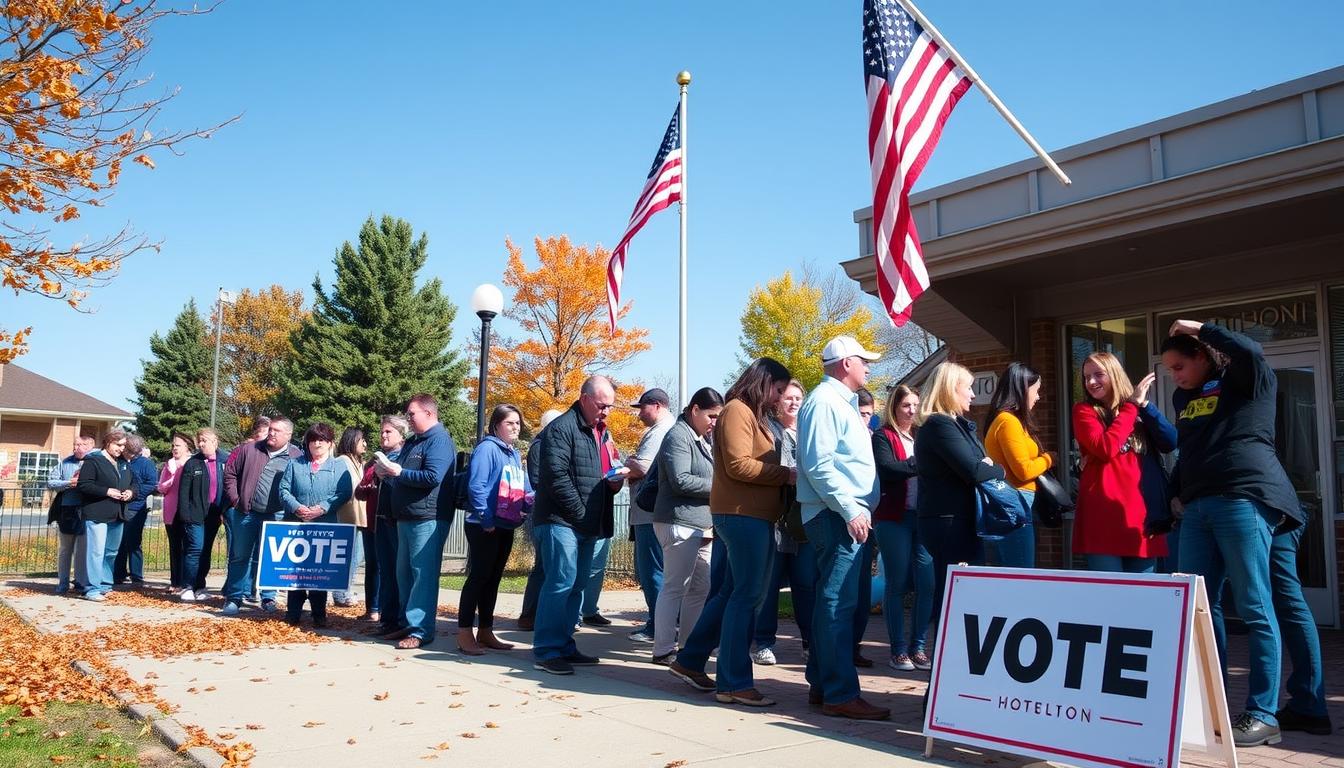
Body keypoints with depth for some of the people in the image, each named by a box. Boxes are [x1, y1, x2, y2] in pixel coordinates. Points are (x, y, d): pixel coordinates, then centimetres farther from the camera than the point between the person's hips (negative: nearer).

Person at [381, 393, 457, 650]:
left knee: (423, 574, -7)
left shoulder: (439, 441, -10)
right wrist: (387, 472, 4)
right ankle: (408, 624, 23)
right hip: (406, 518, 10)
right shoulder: (412, 442, 19)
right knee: (404, 573, 14)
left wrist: (399, 472, -14)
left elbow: (433, 477, -22)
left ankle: (421, 630, -5)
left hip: (428, 519, -10)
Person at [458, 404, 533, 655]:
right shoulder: (487, 448, -10)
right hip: (484, 527, -8)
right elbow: (476, 486, -18)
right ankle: (464, 635, -2)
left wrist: (530, 503, -5)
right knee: (479, 577, -7)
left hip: (506, 526, 8)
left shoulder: (515, 454, 16)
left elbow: (525, 490, 17)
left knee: (493, 579, 12)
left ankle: (485, 632, 19)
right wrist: (486, 520, -19)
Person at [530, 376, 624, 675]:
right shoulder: (562, 428, -10)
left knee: (576, 585, 11)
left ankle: (564, 645, 20)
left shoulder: (601, 432, 19)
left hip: (587, 525, 9)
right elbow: (557, 476, -18)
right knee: (561, 583, -10)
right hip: (561, 521, -9)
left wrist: (616, 479, 5)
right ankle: (546, 651, -4)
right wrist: (580, 513, -15)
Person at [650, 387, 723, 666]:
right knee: (675, 587, -6)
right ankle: (663, 650, 0)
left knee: (700, 588, 12)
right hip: (680, 524, -10)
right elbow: (680, 480, -20)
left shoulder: (702, 439, 20)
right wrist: (716, 486, -11)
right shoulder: (678, 436, -10)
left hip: (701, 525, 10)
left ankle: (689, 644, 20)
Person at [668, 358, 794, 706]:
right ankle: (734, 683, -2)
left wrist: (784, 476, 7)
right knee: (747, 595, -8)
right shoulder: (738, 410, -9)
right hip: (743, 514, -10)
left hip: (754, 515, 10)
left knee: (734, 593, 14)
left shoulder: (754, 415, 22)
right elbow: (739, 465, -19)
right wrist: (786, 475, -14)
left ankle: (691, 661, 24)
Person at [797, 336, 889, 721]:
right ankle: (840, 694, -7)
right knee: (839, 603, -9)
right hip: (837, 517, -11)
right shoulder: (824, 401, -10)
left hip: (850, 516, 11)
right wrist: (850, 509, -23)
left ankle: (821, 684, 20)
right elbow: (819, 464, -19)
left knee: (840, 602, 13)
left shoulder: (843, 402, 22)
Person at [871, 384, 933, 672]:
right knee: (897, 584, 1)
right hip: (894, 518, -4)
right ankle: (898, 650, 7)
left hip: (924, 517, 4)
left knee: (926, 583, -1)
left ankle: (918, 647, 10)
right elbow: (887, 469, -14)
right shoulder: (883, 437, 3)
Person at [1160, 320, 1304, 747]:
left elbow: (1250, 351, -20)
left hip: (1245, 499, -7)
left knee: (1254, 608, -6)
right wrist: (1177, 492, 20)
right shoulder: (1183, 397, 21)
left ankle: (1263, 715, -2)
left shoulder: (1245, 383, 2)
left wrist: (1201, 328, -8)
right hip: (1197, 507, 8)